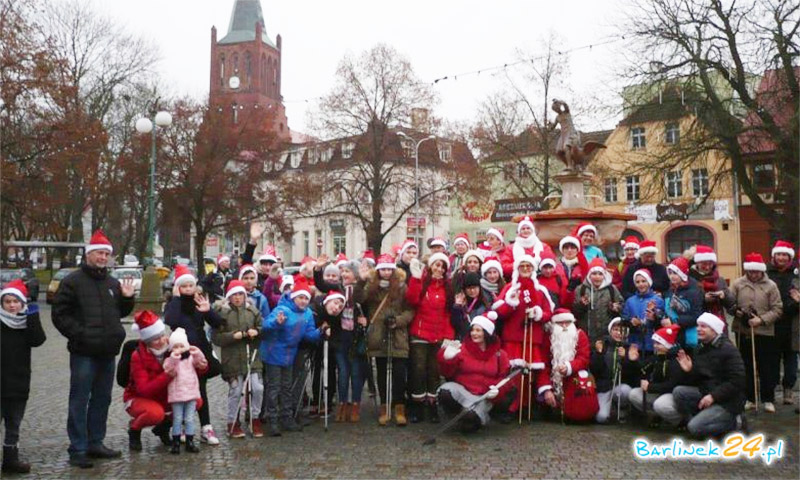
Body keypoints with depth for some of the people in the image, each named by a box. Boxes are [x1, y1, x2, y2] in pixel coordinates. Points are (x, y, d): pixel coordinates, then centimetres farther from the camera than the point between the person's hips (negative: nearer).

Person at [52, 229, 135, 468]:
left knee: (102, 400, 14)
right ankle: (78, 450, 7)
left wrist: (127, 298, 3)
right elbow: (60, 314, -7)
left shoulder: (112, 283, 13)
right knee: (79, 401, -1)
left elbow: (120, 312, 22)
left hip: (107, 352, 6)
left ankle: (95, 443, 25)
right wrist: (79, 334, -15)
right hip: (84, 353, -6)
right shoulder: (73, 282, -5)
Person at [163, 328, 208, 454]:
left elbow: (203, 365, -5)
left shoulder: (191, 358, 6)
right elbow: (169, 372, -17)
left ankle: (190, 442, 14)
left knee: (190, 419, 7)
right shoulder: (170, 360, -1)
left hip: (191, 393, 2)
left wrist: (197, 354, -21)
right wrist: (174, 359, -31)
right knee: (177, 419, 3)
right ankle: (176, 443, 12)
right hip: (176, 394, -2)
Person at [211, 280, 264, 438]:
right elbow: (215, 337, -7)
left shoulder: (252, 310, 7)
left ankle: (255, 419, 20)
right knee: (235, 391, 3)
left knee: (258, 388, -1)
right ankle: (233, 423, 22)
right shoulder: (221, 312, -4)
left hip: (252, 356, 3)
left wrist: (256, 332, -8)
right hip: (232, 358, -3)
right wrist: (233, 336, -18)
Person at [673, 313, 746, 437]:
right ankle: (700, 418, 1)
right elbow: (698, 379, 12)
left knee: (695, 428, -21)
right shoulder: (701, 348, 9)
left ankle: (732, 421, 2)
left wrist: (713, 396, -24)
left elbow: (737, 381, -22)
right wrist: (689, 371, -10)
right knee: (678, 392, -15)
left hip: (727, 401, -7)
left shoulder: (728, 350, -16)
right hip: (706, 392, 7)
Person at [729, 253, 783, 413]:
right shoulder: (737, 284, 1)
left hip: (764, 333, -2)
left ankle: (768, 399, 19)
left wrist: (761, 319, -17)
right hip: (743, 332, 2)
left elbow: (777, 309, -5)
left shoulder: (771, 286, -3)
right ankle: (749, 398, 24)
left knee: (767, 368, 5)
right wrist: (737, 311, -17)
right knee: (746, 367, 12)